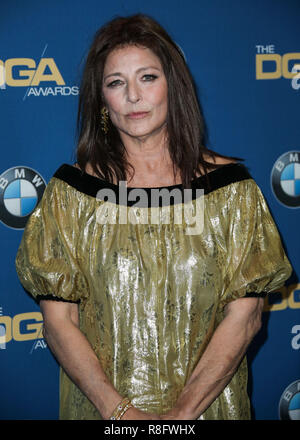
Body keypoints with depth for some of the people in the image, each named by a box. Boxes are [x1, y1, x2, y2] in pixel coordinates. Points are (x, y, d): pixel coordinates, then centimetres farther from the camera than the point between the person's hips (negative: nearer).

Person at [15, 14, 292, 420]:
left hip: (208, 403, 0)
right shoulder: (70, 192, -3)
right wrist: (118, 410, -16)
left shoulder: (230, 187, -4)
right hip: (99, 406, 0)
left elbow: (244, 315, -7)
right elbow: (59, 320, -5)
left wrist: (183, 410, -16)